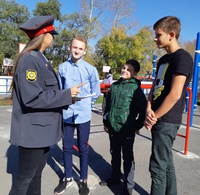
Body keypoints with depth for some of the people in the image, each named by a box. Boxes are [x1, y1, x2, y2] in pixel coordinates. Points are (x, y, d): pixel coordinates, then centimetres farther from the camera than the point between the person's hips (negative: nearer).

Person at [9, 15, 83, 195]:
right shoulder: (29, 60, -17)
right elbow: (32, 98, -25)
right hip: (33, 131, -9)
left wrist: (67, 98, 5)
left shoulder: (40, 59, 13)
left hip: (43, 129, 9)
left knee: (36, 175, 22)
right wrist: (67, 95, -19)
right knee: (25, 179, 8)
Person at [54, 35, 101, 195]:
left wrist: (84, 103, 7)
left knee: (83, 148, 11)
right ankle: (68, 178, 34)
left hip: (83, 114, -1)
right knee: (67, 147, 14)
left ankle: (83, 180, 29)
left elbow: (96, 93, 4)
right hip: (66, 113, 2)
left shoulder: (91, 69, -5)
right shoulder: (63, 67, -2)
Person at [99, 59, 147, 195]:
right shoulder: (114, 86, 7)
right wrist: (106, 122, 13)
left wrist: (138, 126, -5)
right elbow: (108, 105, 13)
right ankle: (115, 177, 39)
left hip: (127, 129, -5)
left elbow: (143, 109, -8)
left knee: (128, 157, 8)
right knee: (115, 154, 19)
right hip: (113, 128, 5)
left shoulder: (136, 88, -9)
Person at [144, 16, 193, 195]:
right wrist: (149, 110, -5)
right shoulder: (163, 59, 14)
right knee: (166, 162, 18)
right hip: (159, 120, 8)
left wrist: (154, 116, -11)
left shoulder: (183, 57, -13)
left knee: (157, 166, 0)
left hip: (167, 121, -8)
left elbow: (175, 94, -20)